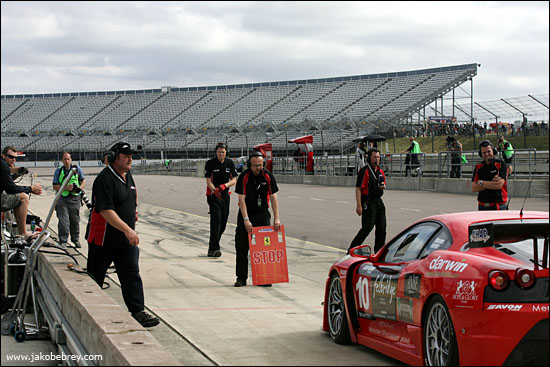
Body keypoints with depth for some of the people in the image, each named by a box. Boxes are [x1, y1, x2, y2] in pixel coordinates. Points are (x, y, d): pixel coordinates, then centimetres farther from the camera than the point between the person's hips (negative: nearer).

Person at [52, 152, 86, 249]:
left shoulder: (77, 169, 8)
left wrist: (80, 188, -8)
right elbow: (55, 186, 4)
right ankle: (63, 241, -1)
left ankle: (76, 240, 22)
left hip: (74, 198, 1)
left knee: (75, 220, 8)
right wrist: (65, 188, -12)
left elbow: (83, 180, 12)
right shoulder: (58, 171, 7)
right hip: (62, 198, -1)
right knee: (63, 221, -7)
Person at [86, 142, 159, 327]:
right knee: (94, 279, 7)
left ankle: (138, 311, 4)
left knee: (132, 276, 2)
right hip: (103, 241, -7)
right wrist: (127, 229, -31)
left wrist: (132, 234, 19)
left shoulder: (128, 177, 10)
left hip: (126, 241, 7)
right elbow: (106, 211, -26)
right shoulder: (105, 179, -17)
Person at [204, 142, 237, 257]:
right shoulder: (210, 163, -6)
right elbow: (208, 181, -9)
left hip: (225, 195, 5)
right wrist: (215, 190, -27)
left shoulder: (230, 163, 4)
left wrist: (225, 185, -17)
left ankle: (213, 245, 23)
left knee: (223, 221, 7)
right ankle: (214, 248, -19)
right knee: (216, 220, -16)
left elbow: (234, 180, 3)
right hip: (213, 195, -5)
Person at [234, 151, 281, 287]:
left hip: (263, 214, 1)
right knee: (242, 247, -2)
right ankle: (241, 278, 5)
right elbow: (242, 199, -15)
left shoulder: (268, 176, -7)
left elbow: (273, 198, -5)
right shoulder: (244, 177, -12)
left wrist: (276, 218, -12)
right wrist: (246, 220, -22)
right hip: (246, 214, -1)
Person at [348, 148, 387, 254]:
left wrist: (383, 186, 1)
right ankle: (352, 250, -1)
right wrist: (359, 205, -21)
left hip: (379, 202, 8)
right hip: (368, 203, -8)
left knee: (381, 228, 7)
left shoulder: (381, 171, 13)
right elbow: (358, 188, -15)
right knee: (367, 228, -10)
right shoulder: (364, 171, -11)